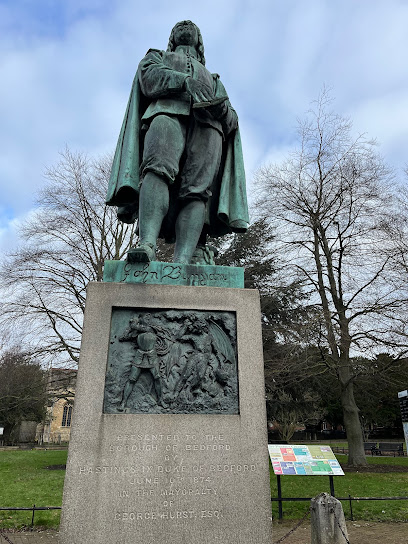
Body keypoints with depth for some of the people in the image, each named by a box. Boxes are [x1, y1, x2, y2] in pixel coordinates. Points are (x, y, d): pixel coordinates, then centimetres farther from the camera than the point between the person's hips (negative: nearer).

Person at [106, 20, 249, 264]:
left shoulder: (213, 79, 43)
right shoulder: (156, 57, 39)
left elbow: (231, 121, 24)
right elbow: (150, 78, 11)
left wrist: (223, 109, -1)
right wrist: (185, 81, -8)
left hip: (207, 125, 2)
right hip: (167, 111, -1)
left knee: (196, 190, -26)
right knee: (158, 170, -34)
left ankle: (182, 262, -43)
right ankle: (147, 245, -50)